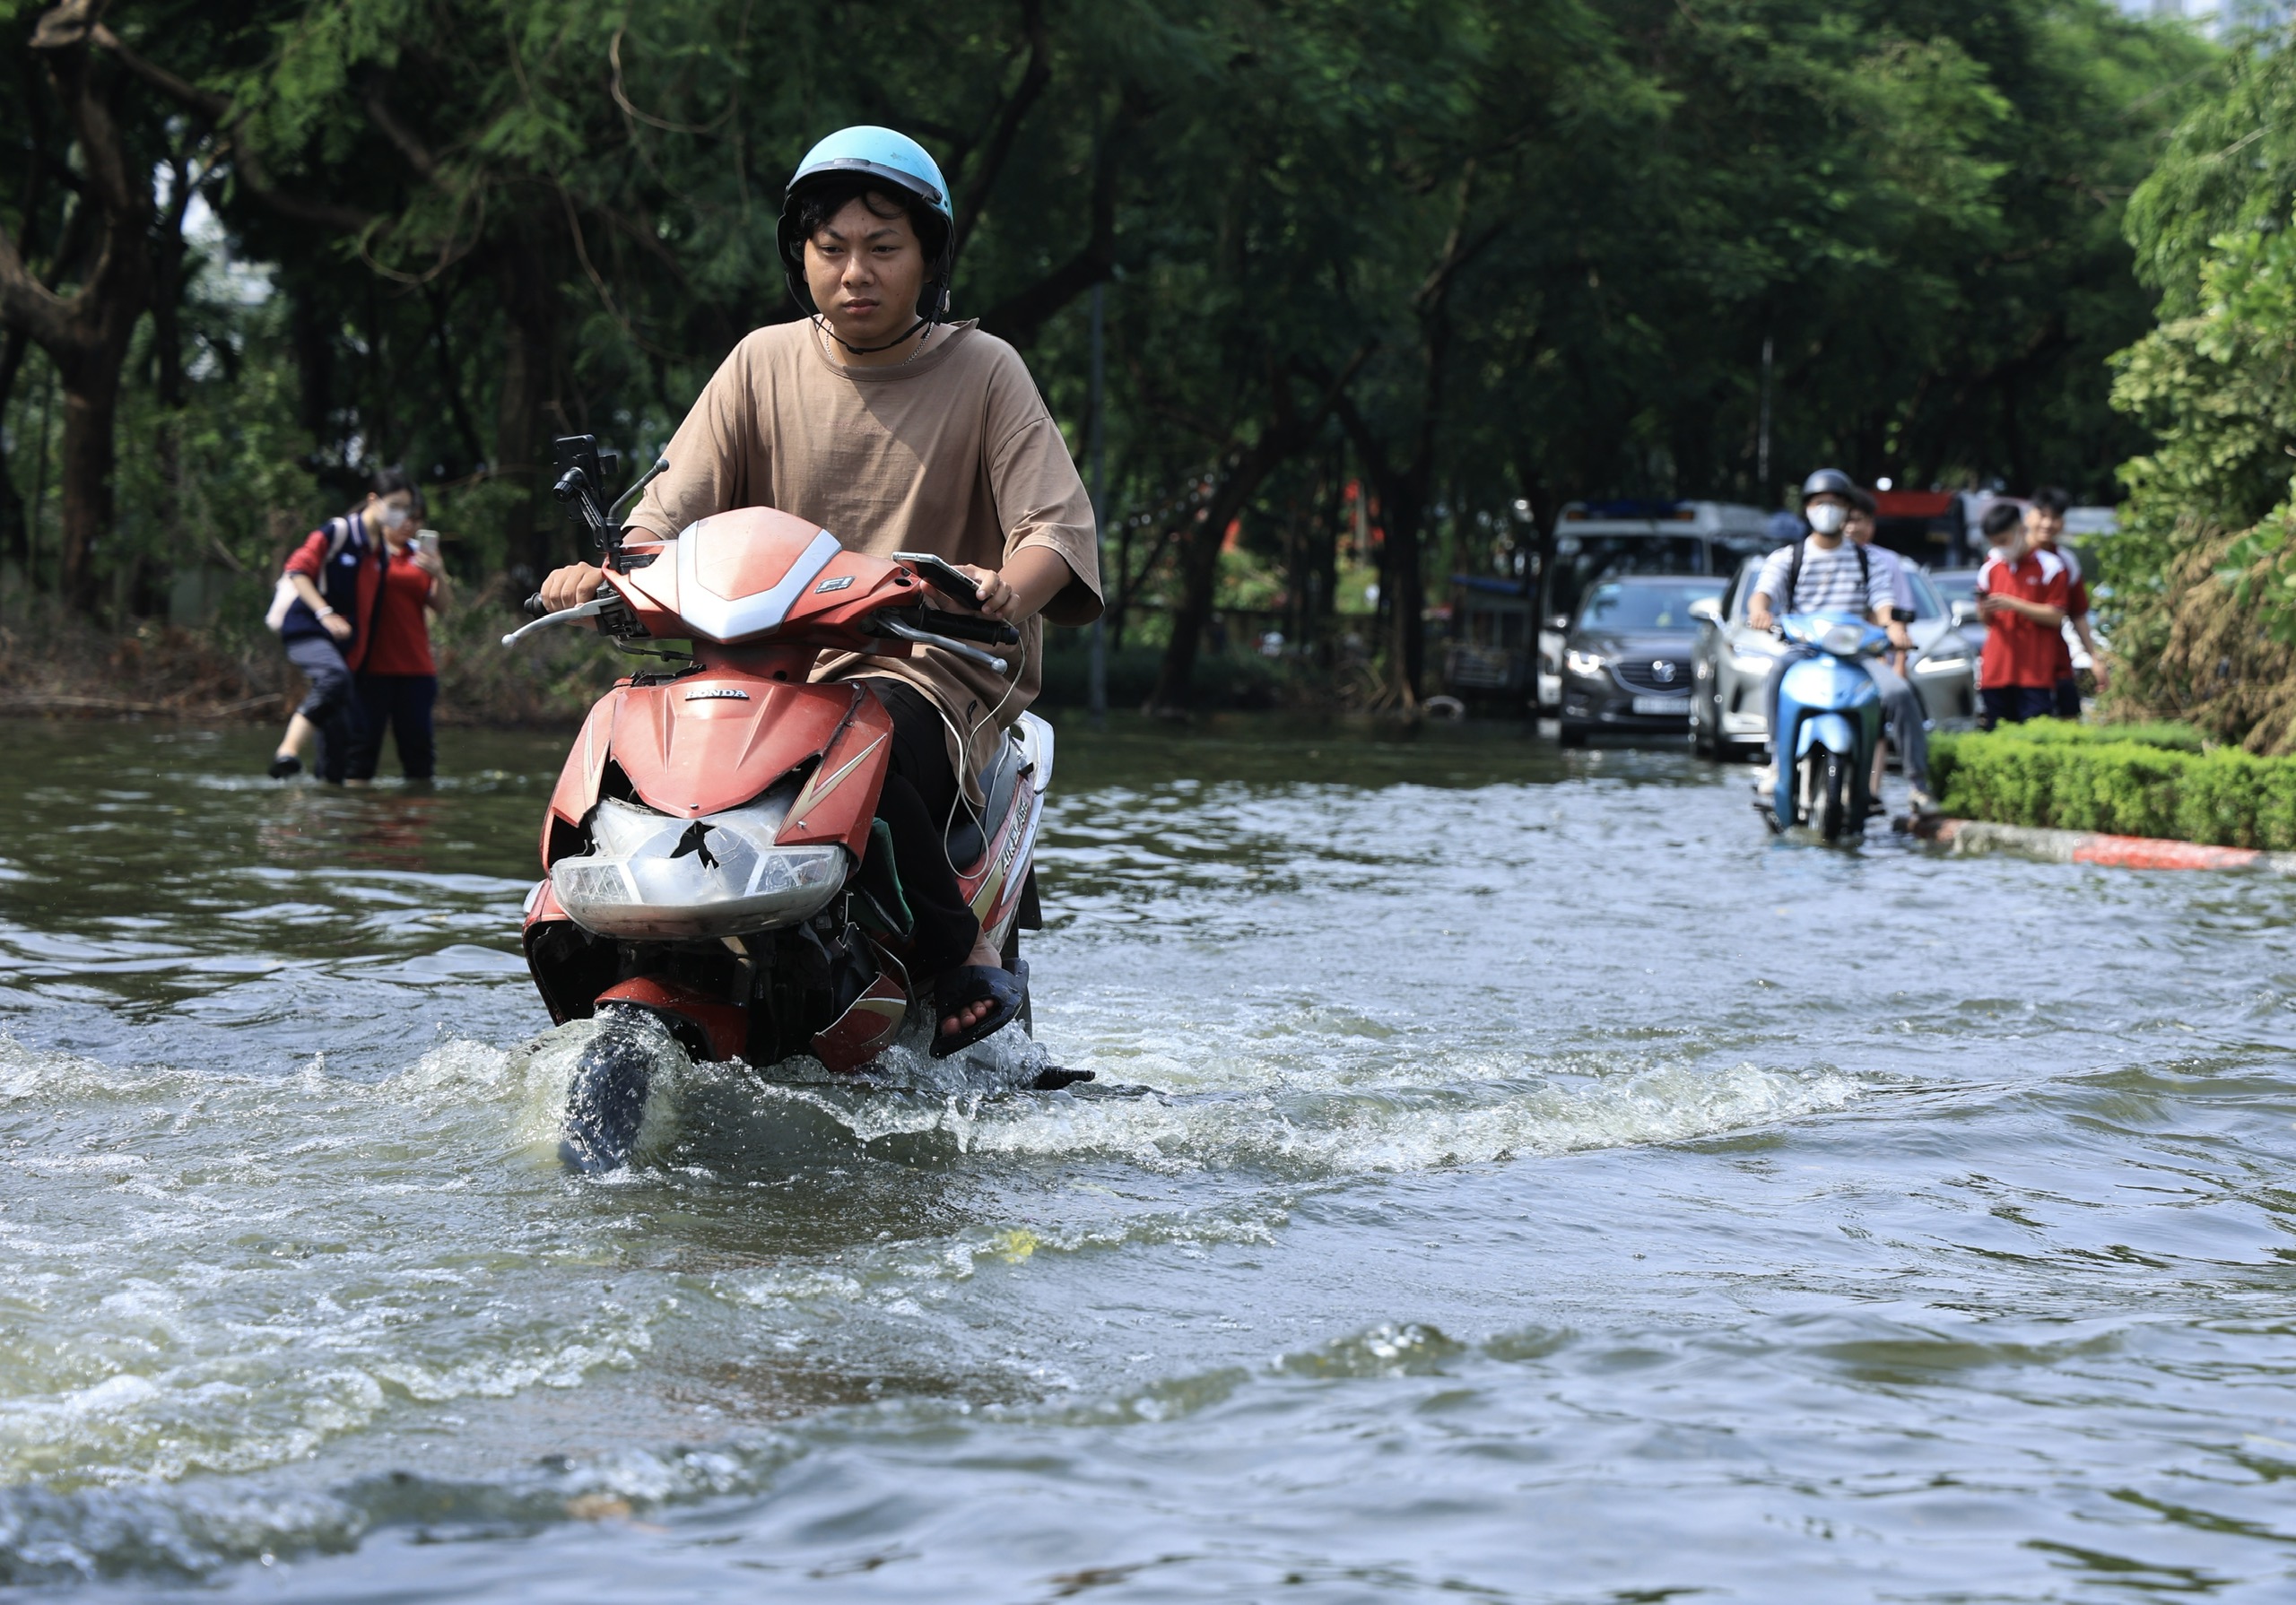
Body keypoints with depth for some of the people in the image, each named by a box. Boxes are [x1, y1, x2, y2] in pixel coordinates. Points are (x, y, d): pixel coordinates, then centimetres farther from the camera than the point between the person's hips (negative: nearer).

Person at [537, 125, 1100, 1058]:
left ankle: (962, 962, -20)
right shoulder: (763, 363, 11)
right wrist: (604, 571, -18)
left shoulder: (983, 371, 2)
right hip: (771, 666, 4)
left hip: (939, 673, -4)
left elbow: (1059, 525, -9)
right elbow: (674, 510, 5)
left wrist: (1008, 589, -33)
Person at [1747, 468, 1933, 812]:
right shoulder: (1787, 558, 14)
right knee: (1779, 669, -37)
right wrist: (1759, 610, -30)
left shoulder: (1866, 560, 18)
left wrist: (1894, 627, -21)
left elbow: (1883, 602, 4)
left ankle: (1919, 784, -18)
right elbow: (1764, 590, -3)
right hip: (1803, 648, -1)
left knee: (1900, 693, -25)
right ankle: (1777, 760, -34)